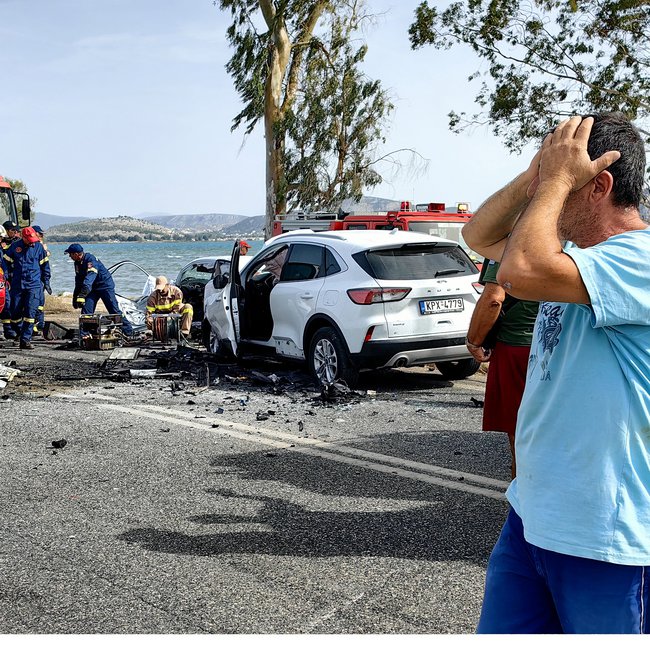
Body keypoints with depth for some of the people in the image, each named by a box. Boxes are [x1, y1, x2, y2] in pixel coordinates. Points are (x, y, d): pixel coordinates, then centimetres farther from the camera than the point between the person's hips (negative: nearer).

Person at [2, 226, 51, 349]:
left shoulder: (39, 246, 2)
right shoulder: (15, 246, 2)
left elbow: (45, 264, 11)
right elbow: (7, 261, 15)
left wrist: (46, 282, 12)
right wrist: (10, 276, 15)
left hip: (34, 285, -2)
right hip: (17, 284, 2)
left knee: (30, 312, -12)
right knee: (15, 312, 4)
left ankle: (25, 340, -11)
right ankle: (20, 332, 29)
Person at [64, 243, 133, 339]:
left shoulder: (91, 260, -27)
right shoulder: (77, 263, 2)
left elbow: (89, 279, -39)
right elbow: (78, 282, 13)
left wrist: (81, 296, -47)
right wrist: (75, 297, 11)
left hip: (105, 286, -7)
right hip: (93, 288, 7)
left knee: (114, 310, -6)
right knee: (86, 310, -7)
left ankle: (129, 332, 5)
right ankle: (83, 335, -5)